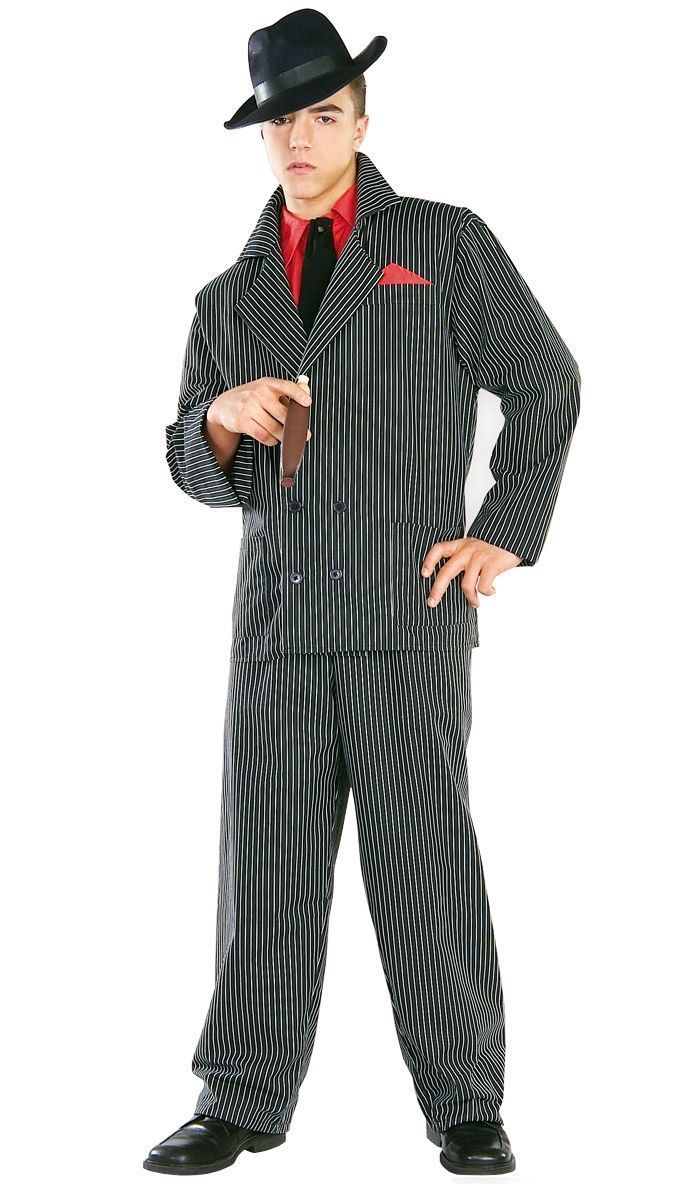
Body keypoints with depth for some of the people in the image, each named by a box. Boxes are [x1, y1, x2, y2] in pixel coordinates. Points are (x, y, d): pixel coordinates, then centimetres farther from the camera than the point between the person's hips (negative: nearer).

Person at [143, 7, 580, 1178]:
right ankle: (242, 1102, 12)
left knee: (425, 861, -3)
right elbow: (195, 470, 17)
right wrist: (222, 419, -6)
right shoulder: (230, 297, 18)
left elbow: (545, 384, 9)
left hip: (408, 608, -3)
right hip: (277, 616, 4)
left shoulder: (444, 242, 9)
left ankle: (466, 1108, 8)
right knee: (265, 864, 4)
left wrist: (503, 531, 2)